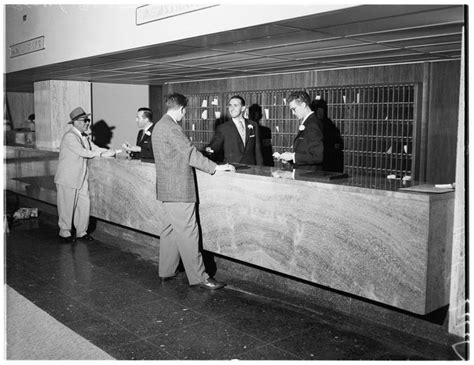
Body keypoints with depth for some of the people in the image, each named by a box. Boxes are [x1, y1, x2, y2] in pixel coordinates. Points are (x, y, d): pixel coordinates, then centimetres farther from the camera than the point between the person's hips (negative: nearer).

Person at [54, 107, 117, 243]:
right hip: (67, 179, -8)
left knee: (84, 205, 7)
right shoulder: (70, 136, -18)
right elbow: (84, 153, -24)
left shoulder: (84, 136, 10)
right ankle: (65, 233, 19)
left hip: (81, 178, 8)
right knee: (67, 207, 3)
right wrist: (103, 153, -19)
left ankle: (81, 232, 19)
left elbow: (96, 149, 9)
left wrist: (114, 151, -7)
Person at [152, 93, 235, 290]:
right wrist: (215, 167, -16)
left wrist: (197, 156, 30)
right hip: (178, 189, -10)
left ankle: (166, 271, 23)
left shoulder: (159, 126, 15)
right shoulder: (172, 128, -17)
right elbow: (190, 154, -20)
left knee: (169, 230, 16)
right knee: (188, 233, -6)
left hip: (165, 188, 10)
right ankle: (198, 277, 0)